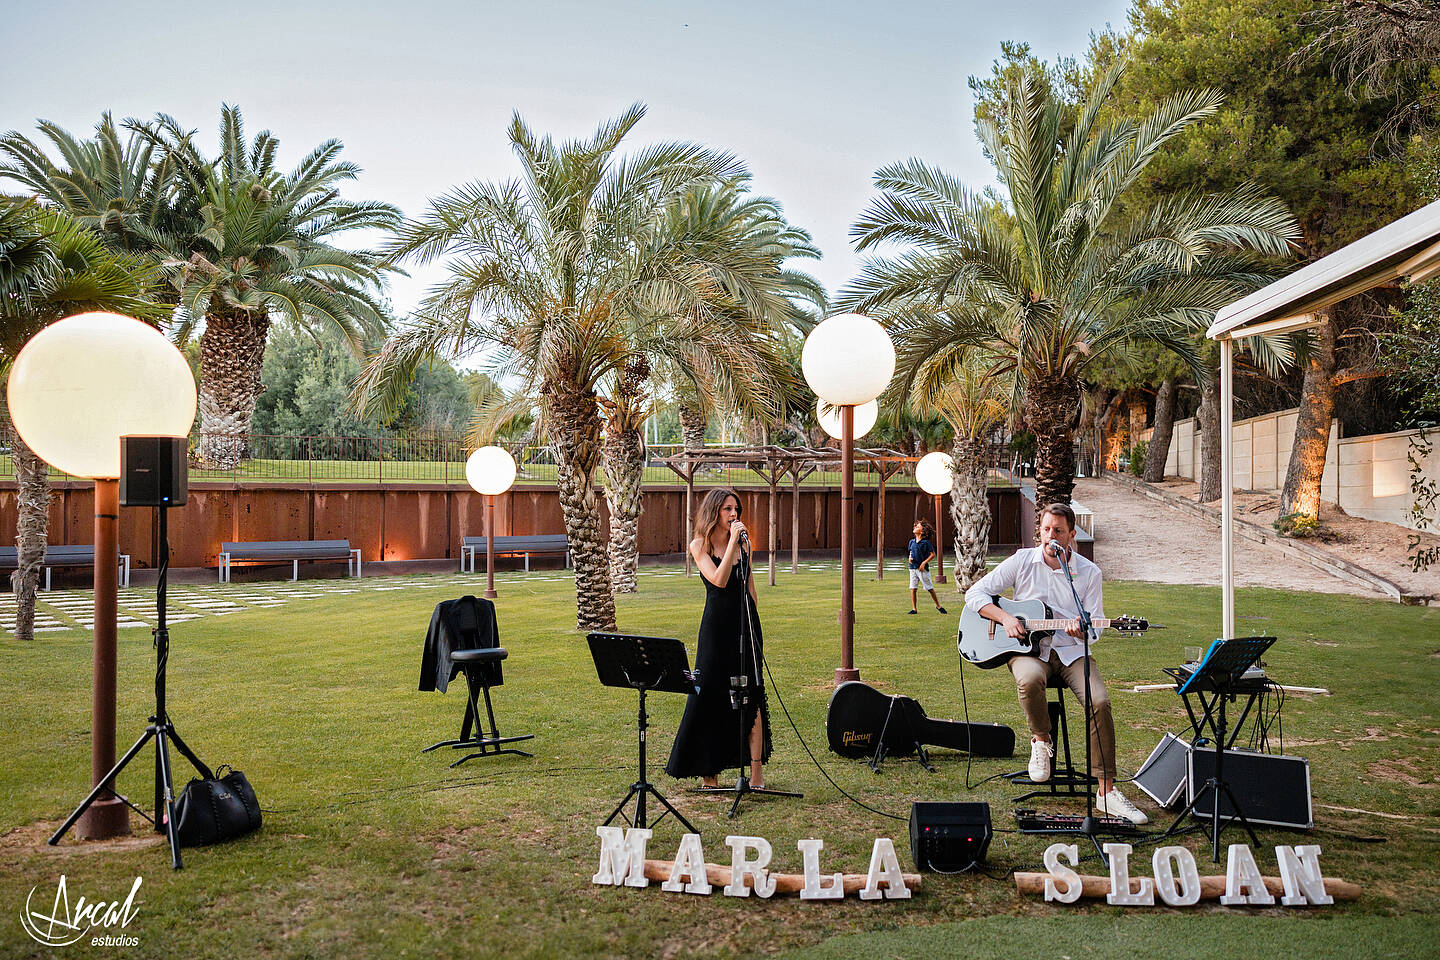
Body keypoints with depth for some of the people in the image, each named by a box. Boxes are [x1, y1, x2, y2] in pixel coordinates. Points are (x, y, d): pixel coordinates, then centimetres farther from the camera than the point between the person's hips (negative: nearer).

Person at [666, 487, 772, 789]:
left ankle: (757, 770, 0)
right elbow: (719, 580, -17)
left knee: (751, 695, -2)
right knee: (710, 693, 2)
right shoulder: (699, 545, -2)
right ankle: (708, 769, 14)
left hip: (745, 621, 2)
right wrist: (732, 542, -17)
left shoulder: (742, 541, 9)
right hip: (717, 625, -2)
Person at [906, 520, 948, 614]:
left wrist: (924, 563, -16)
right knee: (912, 588, 0)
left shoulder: (926, 542, -9)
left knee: (930, 588, 3)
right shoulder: (912, 541, 9)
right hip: (913, 567, 5)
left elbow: (932, 554, -8)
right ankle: (913, 608, 7)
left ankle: (938, 606, 18)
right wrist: (910, 558, 1)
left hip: (922, 568, -5)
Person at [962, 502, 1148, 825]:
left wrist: (1082, 630, -23)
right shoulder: (1022, 561, 2)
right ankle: (1041, 741, -7)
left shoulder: (1089, 572, 3)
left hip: (1071, 650, 1)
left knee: (1100, 701, -26)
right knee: (1029, 679, -38)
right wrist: (1005, 618, -13)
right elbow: (975, 593, 2)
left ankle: (1106, 792, -17)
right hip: (1028, 649, -1)